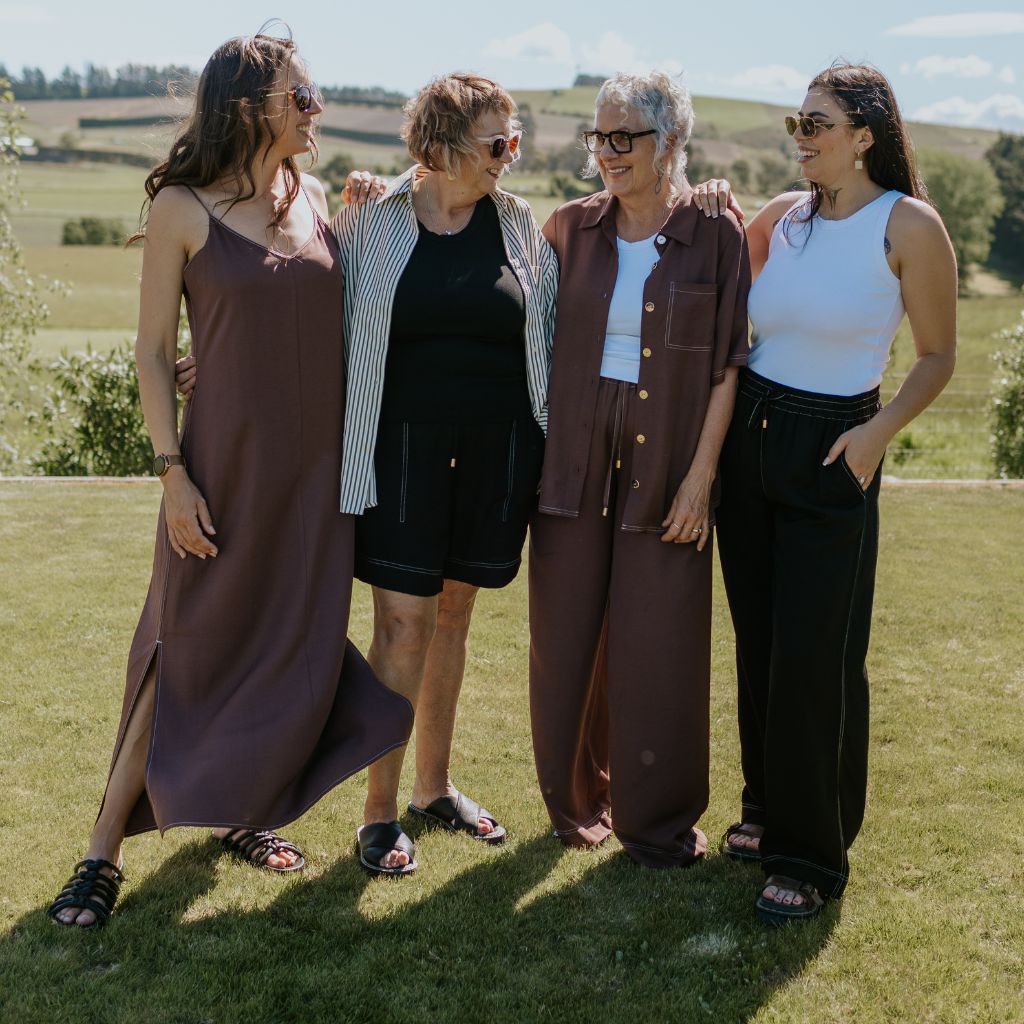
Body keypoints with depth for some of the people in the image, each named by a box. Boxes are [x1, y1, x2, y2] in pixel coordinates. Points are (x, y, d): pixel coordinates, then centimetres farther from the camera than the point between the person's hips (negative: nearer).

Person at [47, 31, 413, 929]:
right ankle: (105, 849, 12)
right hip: (229, 454, -5)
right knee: (190, 650, -1)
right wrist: (174, 473, -12)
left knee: (297, 644, 11)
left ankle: (244, 811, 32)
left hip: (319, 460, 5)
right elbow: (153, 350, -7)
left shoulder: (312, 197, 8)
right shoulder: (183, 208, -7)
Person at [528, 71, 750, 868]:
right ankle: (578, 798, 28)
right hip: (577, 456, 3)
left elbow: (728, 363, -3)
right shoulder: (572, 228, 4)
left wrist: (702, 473, -9)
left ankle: (657, 818, 20)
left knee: (658, 642, 3)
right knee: (567, 634, 8)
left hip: (667, 463, -2)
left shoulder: (714, 233, -3)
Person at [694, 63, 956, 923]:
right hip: (749, 434, 6)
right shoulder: (782, 216, 6)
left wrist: (881, 428, -17)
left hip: (833, 452, -5)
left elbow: (939, 355, -3)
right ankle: (767, 809, 31)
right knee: (757, 641, 13)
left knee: (814, 655, -4)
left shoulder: (909, 225, -9)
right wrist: (712, 219, 3)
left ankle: (814, 857, 10)